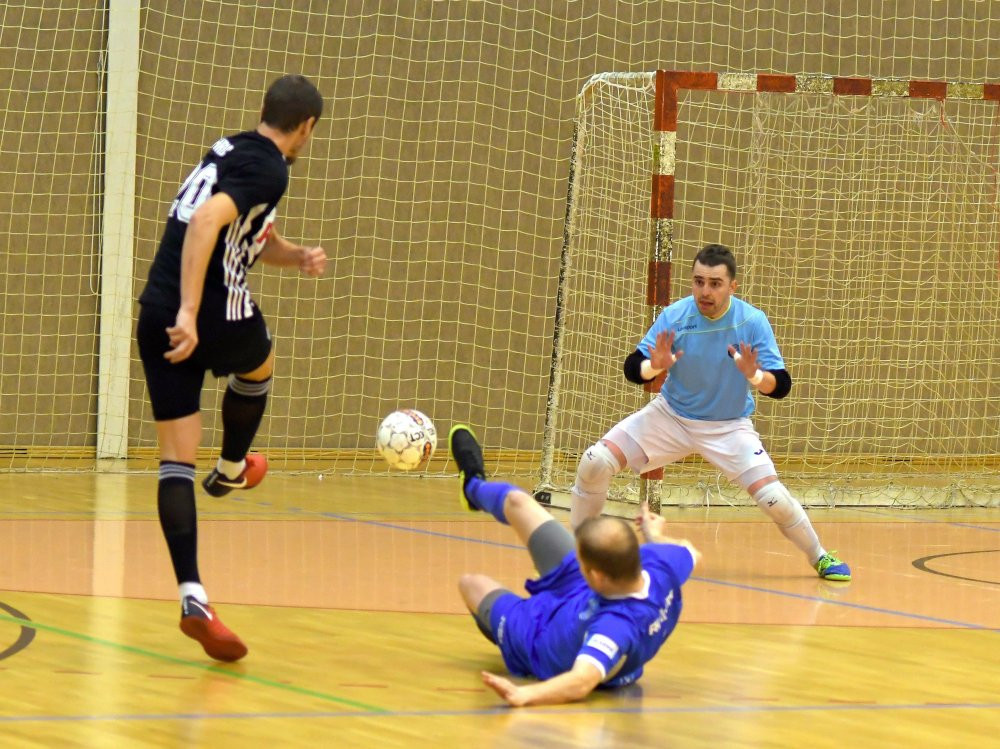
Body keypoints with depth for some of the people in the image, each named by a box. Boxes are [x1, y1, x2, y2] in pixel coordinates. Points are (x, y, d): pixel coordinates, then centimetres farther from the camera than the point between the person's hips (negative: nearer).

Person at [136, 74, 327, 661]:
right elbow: (205, 222, -28)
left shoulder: (232, 151, 17)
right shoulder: (267, 169, -11)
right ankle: (231, 471, 50)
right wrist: (189, 313, -31)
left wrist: (297, 257, 11)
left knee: (177, 461, 3)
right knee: (257, 367, 31)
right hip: (212, 315, -7)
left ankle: (193, 596, -6)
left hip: (157, 318, 7)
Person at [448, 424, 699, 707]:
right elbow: (689, 551, -7)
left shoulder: (616, 627, -51)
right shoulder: (662, 566, -32)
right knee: (517, 502, 19)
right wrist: (653, 534, 14)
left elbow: (582, 682, -61)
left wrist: (523, 694, -76)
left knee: (471, 583, 22)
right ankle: (474, 487, 60)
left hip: (539, 639, -6)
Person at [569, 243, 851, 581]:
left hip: (728, 427, -1)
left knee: (773, 497, -19)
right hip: (670, 415, 1)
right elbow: (632, 369, -16)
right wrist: (655, 366, -39)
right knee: (594, 464, -14)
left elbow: (781, 386, -20)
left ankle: (820, 557, 9)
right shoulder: (674, 316, -16)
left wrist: (754, 376, -42)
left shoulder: (752, 321, -19)